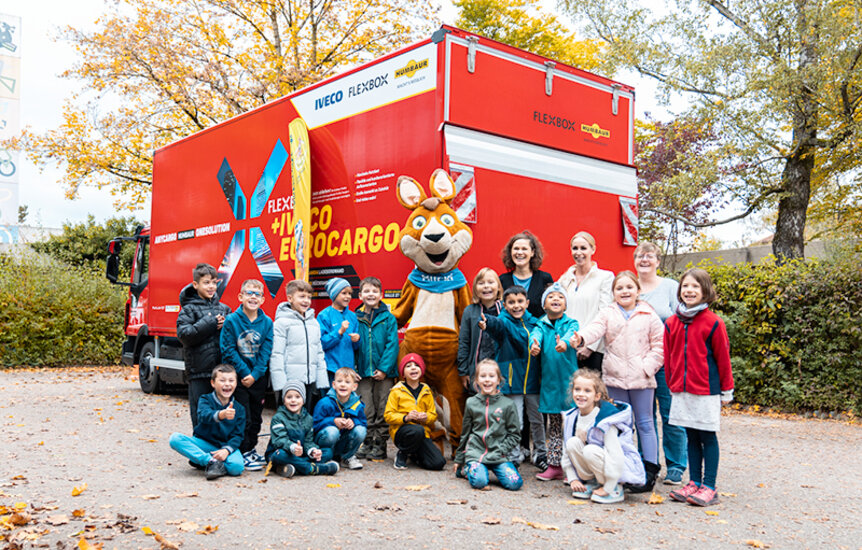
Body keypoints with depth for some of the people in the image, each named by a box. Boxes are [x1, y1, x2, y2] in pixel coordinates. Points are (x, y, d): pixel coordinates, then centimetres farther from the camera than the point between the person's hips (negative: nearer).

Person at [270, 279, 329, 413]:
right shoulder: (282, 322, -5)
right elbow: (276, 355, -9)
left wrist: (323, 382, 10)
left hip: (311, 382, 6)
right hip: (290, 381, -6)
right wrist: (280, 385, -16)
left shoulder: (314, 323, 14)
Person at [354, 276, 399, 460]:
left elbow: (392, 345, -6)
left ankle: (380, 445, 12)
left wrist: (384, 368, -13)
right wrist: (353, 369, 0)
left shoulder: (389, 318, -1)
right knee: (366, 410, 6)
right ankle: (368, 443, 16)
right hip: (364, 372, 2)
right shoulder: (356, 318, 6)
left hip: (384, 372, -2)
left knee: (383, 410, 3)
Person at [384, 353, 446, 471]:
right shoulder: (397, 391, 2)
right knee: (418, 430, -40)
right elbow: (388, 415, -2)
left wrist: (426, 417, -10)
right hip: (401, 430, -4)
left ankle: (414, 455, 15)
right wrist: (406, 418, -19)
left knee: (438, 463, -18)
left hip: (423, 434, 4)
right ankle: (401, 454, -9)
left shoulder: (426, 391, 13)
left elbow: (433, 415, 15)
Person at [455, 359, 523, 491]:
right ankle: (467, 469, 6)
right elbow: (465, 433, 16)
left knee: (514, 483, -22)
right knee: (479, 481, -27)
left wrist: (501, 450, -8)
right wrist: (458, 459, 19)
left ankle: (497, 470, 8)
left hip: (499, 456, 0)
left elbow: (515, 434, 6)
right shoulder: (471, 403, 7)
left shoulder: (507, 404, 2)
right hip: (475, 452, 0)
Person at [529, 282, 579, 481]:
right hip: (550, 382, 2)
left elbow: (572, 333, -23)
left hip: (569, 380, -2)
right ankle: (554, 466, 20)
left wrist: (564, 342, -47)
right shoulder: (541, 325, 4)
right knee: (554, 425, 11)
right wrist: (534, 345, -42)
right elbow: (536, 335, -18)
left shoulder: (571, 323, 0)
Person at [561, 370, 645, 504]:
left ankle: (615, 489, -10)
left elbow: (615, 456, -27)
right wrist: (573, 479, -4)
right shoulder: (571, 417, -4)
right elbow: (568, 451, 5)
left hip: (624, 466, -6)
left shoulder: (606, 419, -25)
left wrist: (607, 489, -23)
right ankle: (592, 483, 1)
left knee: (590, 450, -32)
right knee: (572, 442, -17)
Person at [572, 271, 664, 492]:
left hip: (641, 378, -1)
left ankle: (650, 470, 11)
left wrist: (648, 366, -7)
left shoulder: (648, 315, 3)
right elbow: (595, 329, -13)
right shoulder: (607, 314, 5)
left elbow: (659, 344, 3)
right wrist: (581, 338, -34)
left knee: (644, 423, 4)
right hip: (614, 377, 2)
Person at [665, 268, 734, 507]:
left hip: (707, 391, -4)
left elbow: (723, 358, -4)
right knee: (691, 437, 12)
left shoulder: (713, 322, -8)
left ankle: (709, 487, 9)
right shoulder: (672, 323, 5)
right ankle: (694, 483, 21)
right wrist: (672, 384, 13)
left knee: (708, 437, 3)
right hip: (681, 391, 5)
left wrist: (726, 391, -1)